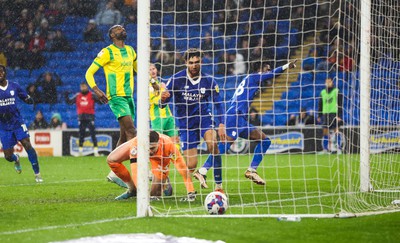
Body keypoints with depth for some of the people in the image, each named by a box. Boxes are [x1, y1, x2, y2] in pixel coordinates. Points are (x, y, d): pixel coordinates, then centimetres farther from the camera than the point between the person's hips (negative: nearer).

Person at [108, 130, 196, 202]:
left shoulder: (168, 145, -46)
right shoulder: (136, 143, -47)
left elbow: (183, 168, -44)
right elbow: (135, 170, -50)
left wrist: (191, 193, -49)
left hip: (161, 156, -1)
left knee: (155, 193, -8)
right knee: (112, 159, -16)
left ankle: (164, 181, 28)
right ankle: (132, 190, 5)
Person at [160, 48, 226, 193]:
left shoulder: (208, 81, -7)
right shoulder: (176, 79, -12)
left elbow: (217, 104, 1)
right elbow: (163, 104, -11)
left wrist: (221, 125, -12)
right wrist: (163, 99, -35)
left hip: (203, 117, 1)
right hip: (185, 123, -1)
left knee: (213, 144, -31)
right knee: (191, 166, -7)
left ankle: (218, 185, -24)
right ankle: (196, 174, 33)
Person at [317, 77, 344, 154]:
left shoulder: (337, 91, 0)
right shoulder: (323, 92, 14)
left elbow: (340, 104, -4)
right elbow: (320, 105, 19)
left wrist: (339, 115, -11)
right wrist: (319, 116, 14)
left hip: (334, 113, -4)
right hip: (325, 114, 5)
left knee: (336, 130, -10)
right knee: (325, 132, 2)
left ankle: (339, 148, -9)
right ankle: (325, 149, 6)